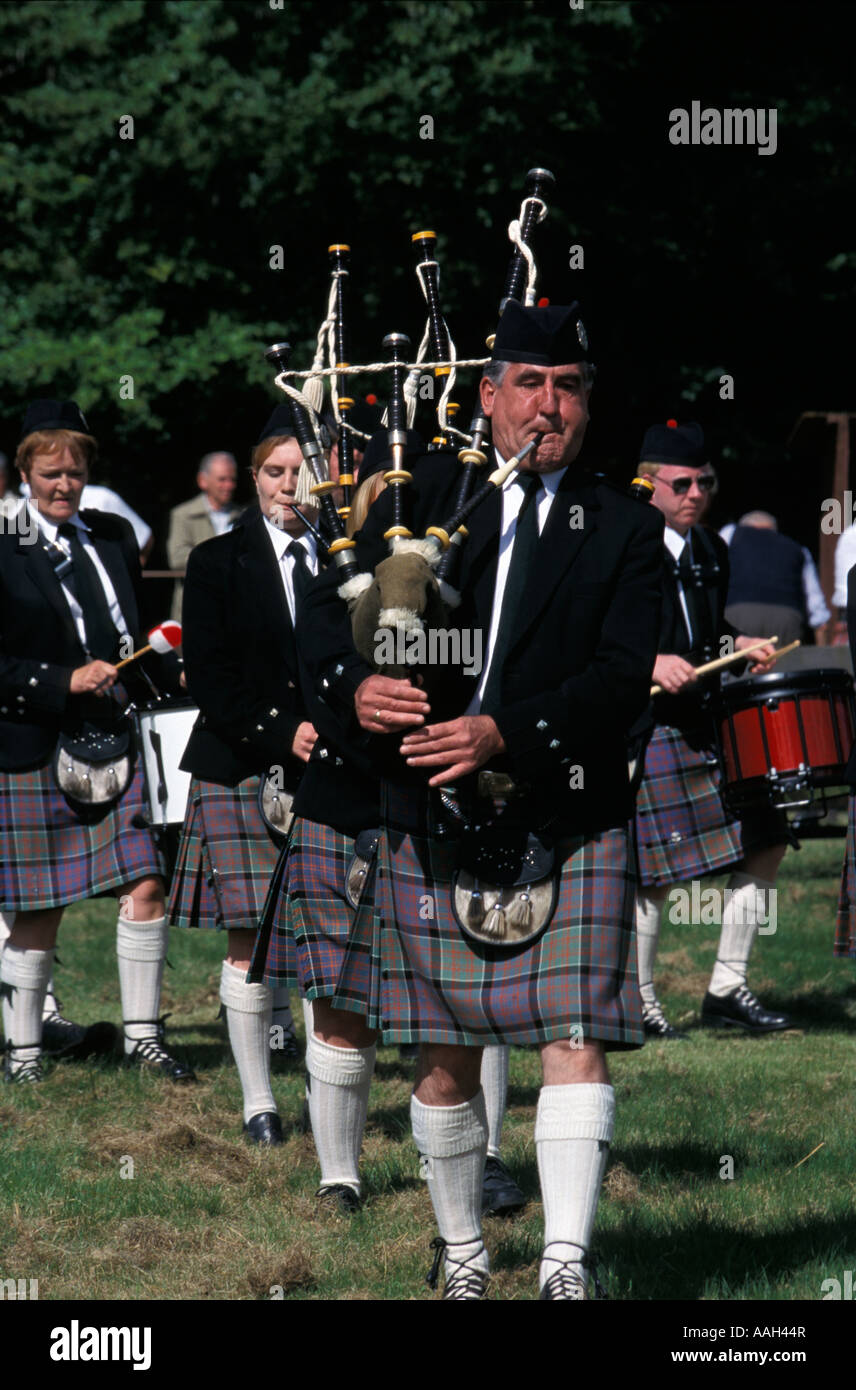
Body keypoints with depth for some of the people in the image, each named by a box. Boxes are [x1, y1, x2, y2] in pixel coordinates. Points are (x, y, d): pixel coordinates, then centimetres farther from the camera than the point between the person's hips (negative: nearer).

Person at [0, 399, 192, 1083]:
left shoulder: (114, 536, 11)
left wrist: (176, 676, 5)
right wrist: (65, 682, -18)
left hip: (113, 743, 4)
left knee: (145, 886, -2)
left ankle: (143, 1034, 8)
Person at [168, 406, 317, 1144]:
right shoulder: (219, 563, 3)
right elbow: (210, 677, -3)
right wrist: (281, 733, -15)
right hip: (243, 771, -2)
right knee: (250, 939, -1)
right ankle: (259, 1102, 8)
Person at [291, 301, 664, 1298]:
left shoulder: (624, 531, 5)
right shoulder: (424, 497, 9)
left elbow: (624, 675, -8)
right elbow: (326, 612, 4)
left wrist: (504, 732, -23)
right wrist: (357, 686, -19)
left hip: (569, 830, -1)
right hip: (435, 827, 1)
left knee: (575, 1041, -13)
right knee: (445, 1062, 8)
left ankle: (565, 1262, -16)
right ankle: (461, 1252, 24)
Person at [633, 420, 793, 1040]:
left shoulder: (711, 551, 15)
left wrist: (739, 645, 7)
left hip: (710, 726, 8)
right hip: (645, 730, -8)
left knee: (765, 843, 6)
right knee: (652, 870, -5)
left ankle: (729, 989, 15)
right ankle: (638, 1001, 10)